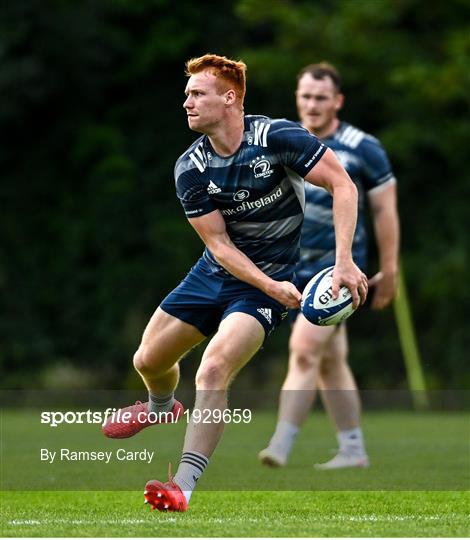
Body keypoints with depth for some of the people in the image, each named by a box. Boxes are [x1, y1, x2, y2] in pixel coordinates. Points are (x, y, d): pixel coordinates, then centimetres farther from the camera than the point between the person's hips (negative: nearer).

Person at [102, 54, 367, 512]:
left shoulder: (278, 138, -21)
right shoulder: (189, 169, -9)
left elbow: (343, 186, -19)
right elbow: (219, 243, -10)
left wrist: (344, 262, -29)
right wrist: (271, 287, -24)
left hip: (271, 277, -5)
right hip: (215, 271, 5)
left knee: (211, 373, -25)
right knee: (148, 361, 12)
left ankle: (183, 489, -24)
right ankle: (162, 408, 50)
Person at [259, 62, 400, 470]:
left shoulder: (362, 149, -7)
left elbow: (385, 210, -2)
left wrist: (389, 270, -3)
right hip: (296, 267, 6)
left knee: (304, 350, -18)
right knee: (330, 360, 11)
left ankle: (281, 447, -20)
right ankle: (353, 450, 20)